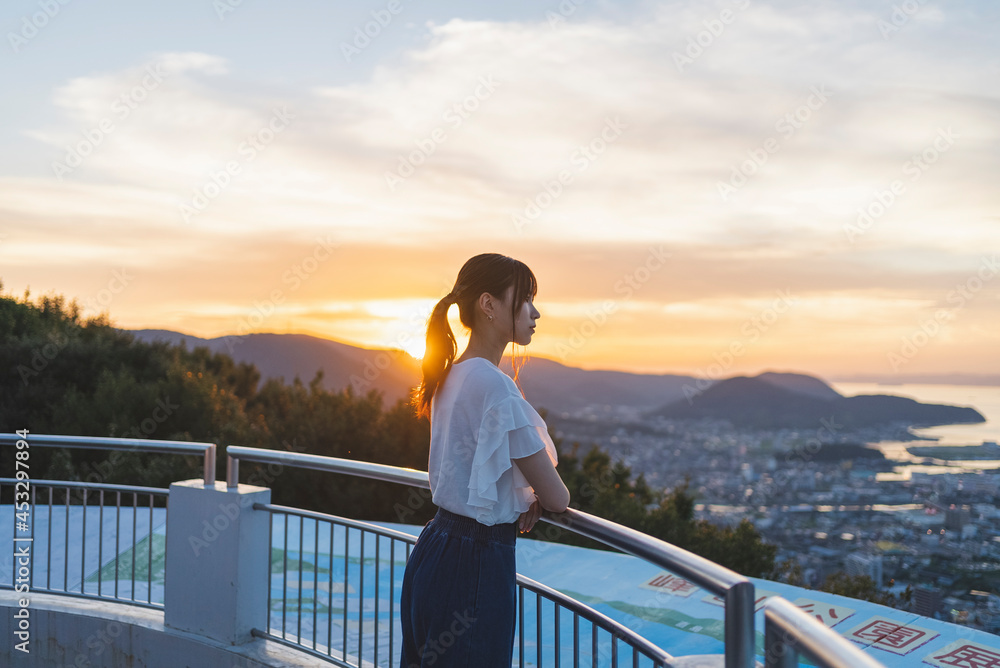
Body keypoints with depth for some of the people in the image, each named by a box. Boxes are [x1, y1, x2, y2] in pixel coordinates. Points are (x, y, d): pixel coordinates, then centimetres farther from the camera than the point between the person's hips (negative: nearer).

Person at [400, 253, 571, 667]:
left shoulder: (453, 375, 7)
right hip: (476, 566, -10)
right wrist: (539, 495, 8)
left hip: (435, 551, 10)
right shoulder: (494, 387, -20)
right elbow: (557, 499, -16)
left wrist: (524, 495, 4)